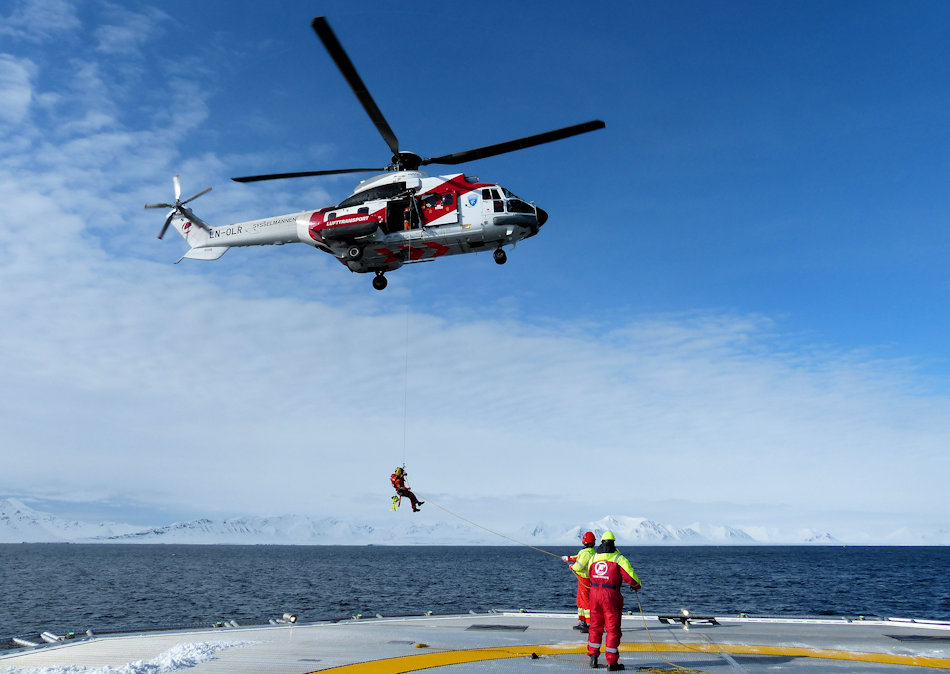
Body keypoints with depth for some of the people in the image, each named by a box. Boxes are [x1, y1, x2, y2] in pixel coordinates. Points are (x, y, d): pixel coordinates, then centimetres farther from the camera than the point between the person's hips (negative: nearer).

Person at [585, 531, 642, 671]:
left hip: (594, 592, 5)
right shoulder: (618, 559, -7)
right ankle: (611, 662, 6)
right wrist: (637, 586, 12)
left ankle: (593, 657, 21)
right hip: (611, 595, -4)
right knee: (612, 629, 4)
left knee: (595, 626, 18)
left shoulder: (593, 558, 9)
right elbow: (630, 576, -9)